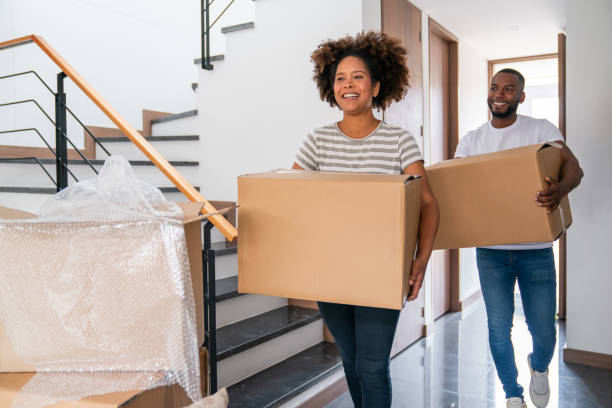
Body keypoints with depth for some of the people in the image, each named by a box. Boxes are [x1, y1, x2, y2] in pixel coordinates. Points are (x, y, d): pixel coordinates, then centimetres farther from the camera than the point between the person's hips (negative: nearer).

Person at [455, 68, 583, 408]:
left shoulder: (540, 129, 2)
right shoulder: (472, 140, 8)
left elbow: (574, 167, -10)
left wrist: (560, 189, -33)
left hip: (535, 248, -1)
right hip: (491, 249, 2)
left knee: (542, 327, 5)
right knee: (498, 327, 5)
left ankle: (539, 368, 41)